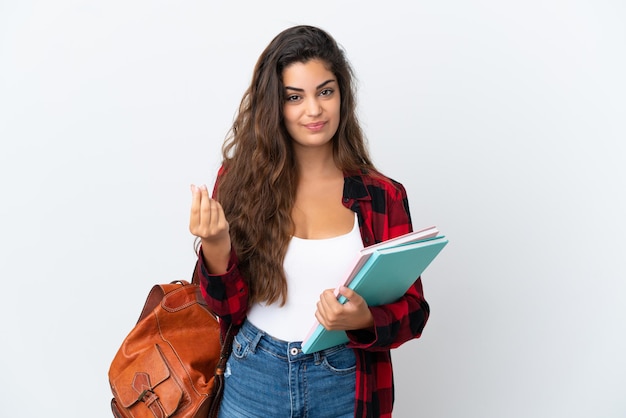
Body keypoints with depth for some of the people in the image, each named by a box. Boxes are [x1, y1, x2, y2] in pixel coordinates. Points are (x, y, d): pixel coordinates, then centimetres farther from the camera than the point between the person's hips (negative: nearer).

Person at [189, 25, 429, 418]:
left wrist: (364, 319, -24)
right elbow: (229, 310, -5)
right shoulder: (241, 179, -7)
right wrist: (215, 249, -23)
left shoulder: (383, 196, -7)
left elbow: (413, 309, -4)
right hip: (252, 379, 0)